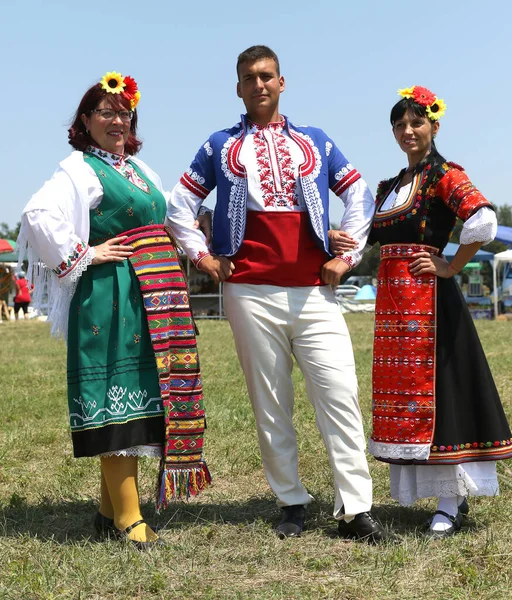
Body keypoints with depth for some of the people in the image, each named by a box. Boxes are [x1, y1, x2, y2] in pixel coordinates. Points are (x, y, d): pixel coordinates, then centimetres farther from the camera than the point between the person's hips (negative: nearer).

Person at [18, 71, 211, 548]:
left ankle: (110, 510, 19)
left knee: (138, 398, 9)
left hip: (154, 297, 8)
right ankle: (128, 519, -3)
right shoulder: (80, 169, -4)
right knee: (117, 400, -7)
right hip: (112, 295, -8)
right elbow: (39, 215, -19)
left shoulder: (138, 168, 21)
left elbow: (163, 220, 34)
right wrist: (83, 256, -15)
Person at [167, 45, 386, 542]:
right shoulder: (220, 145, 14)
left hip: (314, 291, 0)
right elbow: (179, 205, 16)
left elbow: (359, 196, 17)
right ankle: (291, 503, 16)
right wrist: (204, 256, 5)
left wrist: (347, 256, 7)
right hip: (250, 292, 0)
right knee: (270, 404, 4)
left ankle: (355, 510, -3)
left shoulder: (314, 142, 15)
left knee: (340, 396, -7)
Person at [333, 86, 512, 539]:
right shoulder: (390, 187, 17)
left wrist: (451, 267, -14)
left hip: (428, 297, -7)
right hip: (391, 300, 8)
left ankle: (451, 503, 4)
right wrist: (338, 240, 1)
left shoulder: (444, 175, -6)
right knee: (400, 394, 9)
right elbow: (374, 241, 21)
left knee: (432, 388, -6)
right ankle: (421, 491, 20)